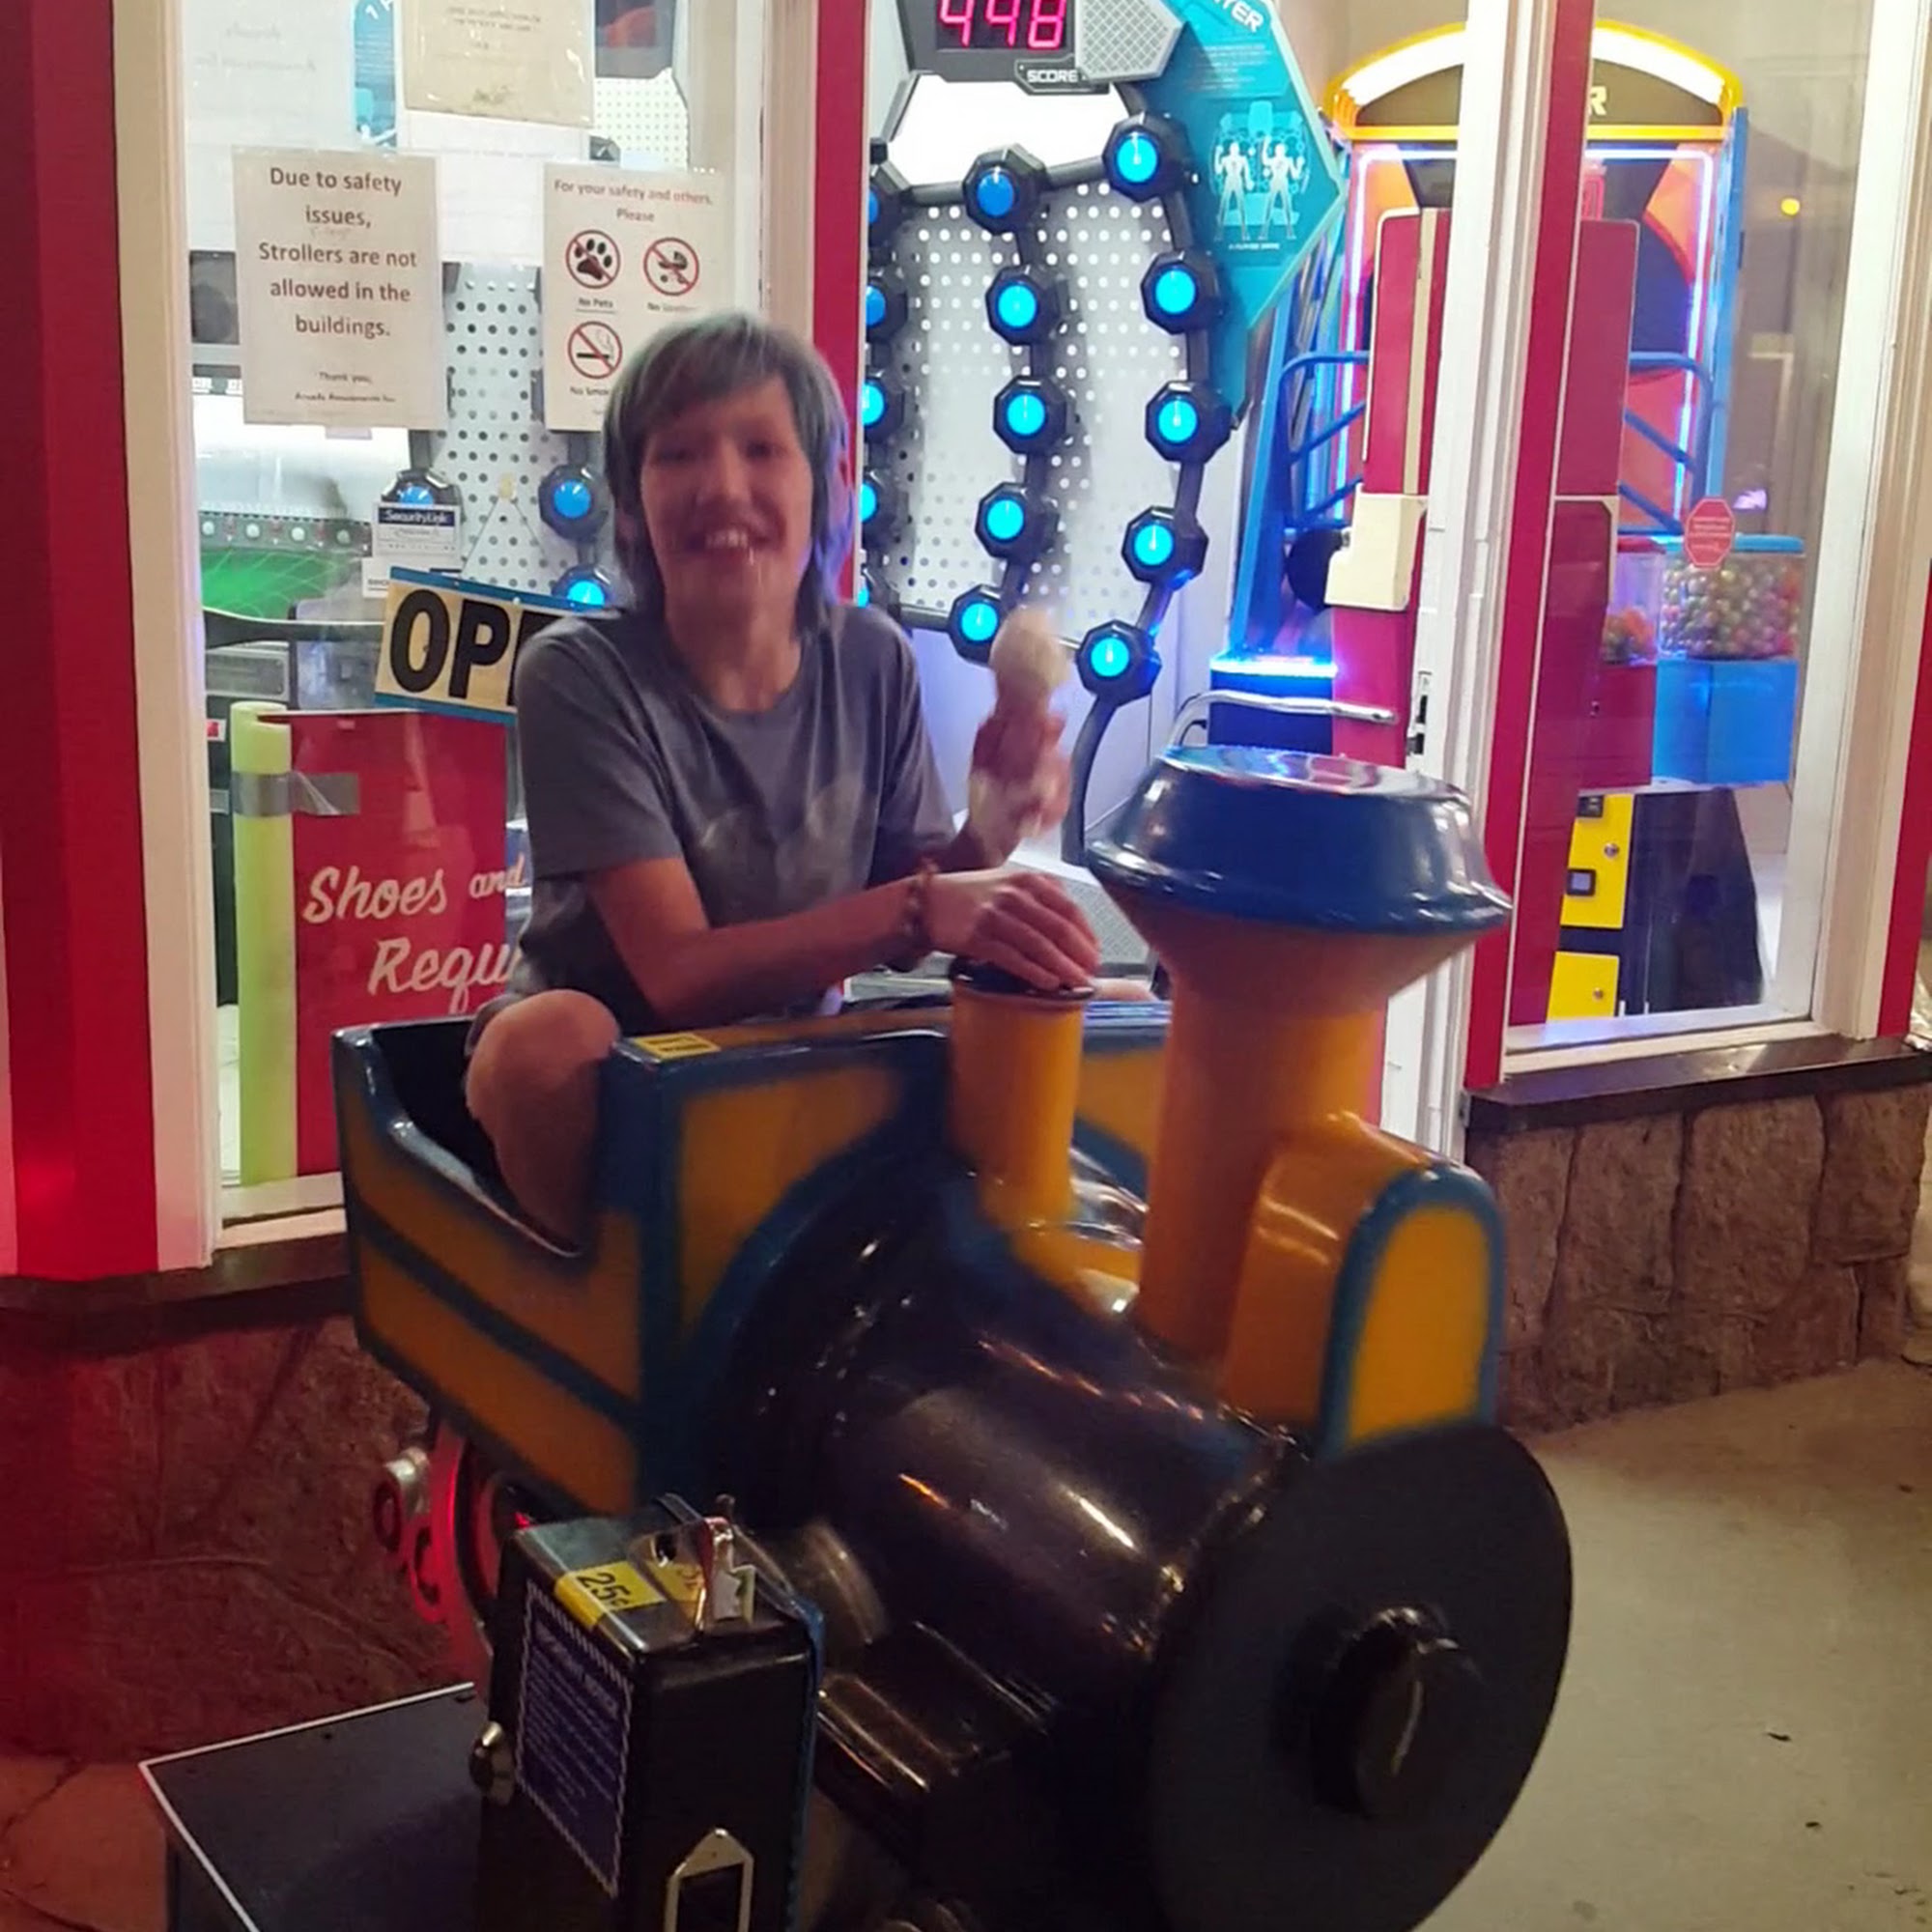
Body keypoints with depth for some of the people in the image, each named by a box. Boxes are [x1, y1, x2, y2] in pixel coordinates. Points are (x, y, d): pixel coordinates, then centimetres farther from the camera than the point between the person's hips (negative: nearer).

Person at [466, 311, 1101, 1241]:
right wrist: (925, 908, -37)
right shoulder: (580, 673, -19)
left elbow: (889, 937, -1)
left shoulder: (874, 661, -6)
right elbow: (679, 974, -25)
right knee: (552, 1034, -36)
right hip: (602, 1074, -3)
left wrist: (989, 832, -21)